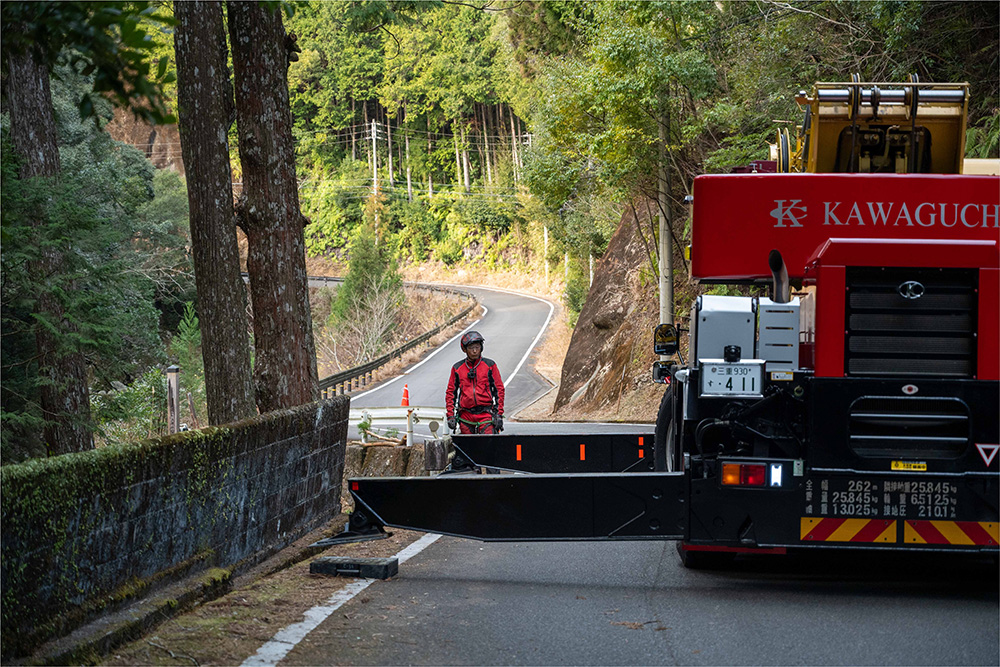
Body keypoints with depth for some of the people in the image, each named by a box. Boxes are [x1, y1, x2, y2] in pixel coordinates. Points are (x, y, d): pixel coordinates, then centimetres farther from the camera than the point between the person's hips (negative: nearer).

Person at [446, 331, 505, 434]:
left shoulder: (490, 365, 5)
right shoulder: (457, 368, 8)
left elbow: (499, 389, 6)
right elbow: (450, 392, 14)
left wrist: (499, 414, -1)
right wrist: (450, 416, 5)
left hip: (486, 414, -2)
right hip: (465, 416, 2)